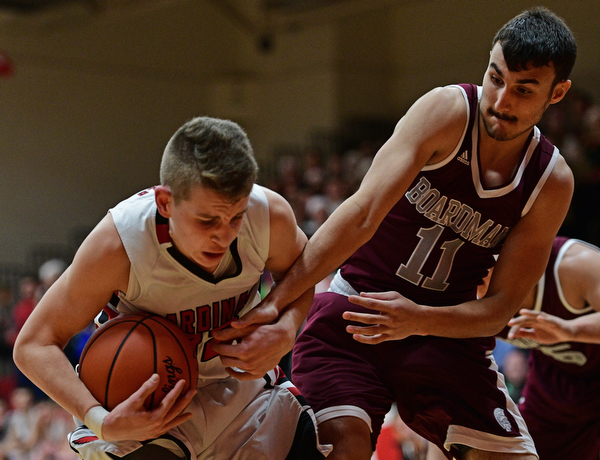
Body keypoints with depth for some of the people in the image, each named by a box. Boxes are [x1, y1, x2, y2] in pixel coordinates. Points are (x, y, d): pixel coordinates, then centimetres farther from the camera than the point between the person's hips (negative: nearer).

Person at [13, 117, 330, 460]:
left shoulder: (270, 216, -24)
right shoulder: (117, 244, -31)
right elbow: (34, 345, -25)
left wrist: (286, 332, -21)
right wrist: (101, 421, -40)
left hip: (240, 379, 3)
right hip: (144, 399, -2)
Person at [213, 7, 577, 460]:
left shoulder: (552, 182, -7)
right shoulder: (446, 110, -16)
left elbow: (500, 307, -7)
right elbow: (362, 215, -25)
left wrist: (419, 320, -27)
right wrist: (275, 302, -32)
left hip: (446, 325, 3)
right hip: (356, 302, -3)